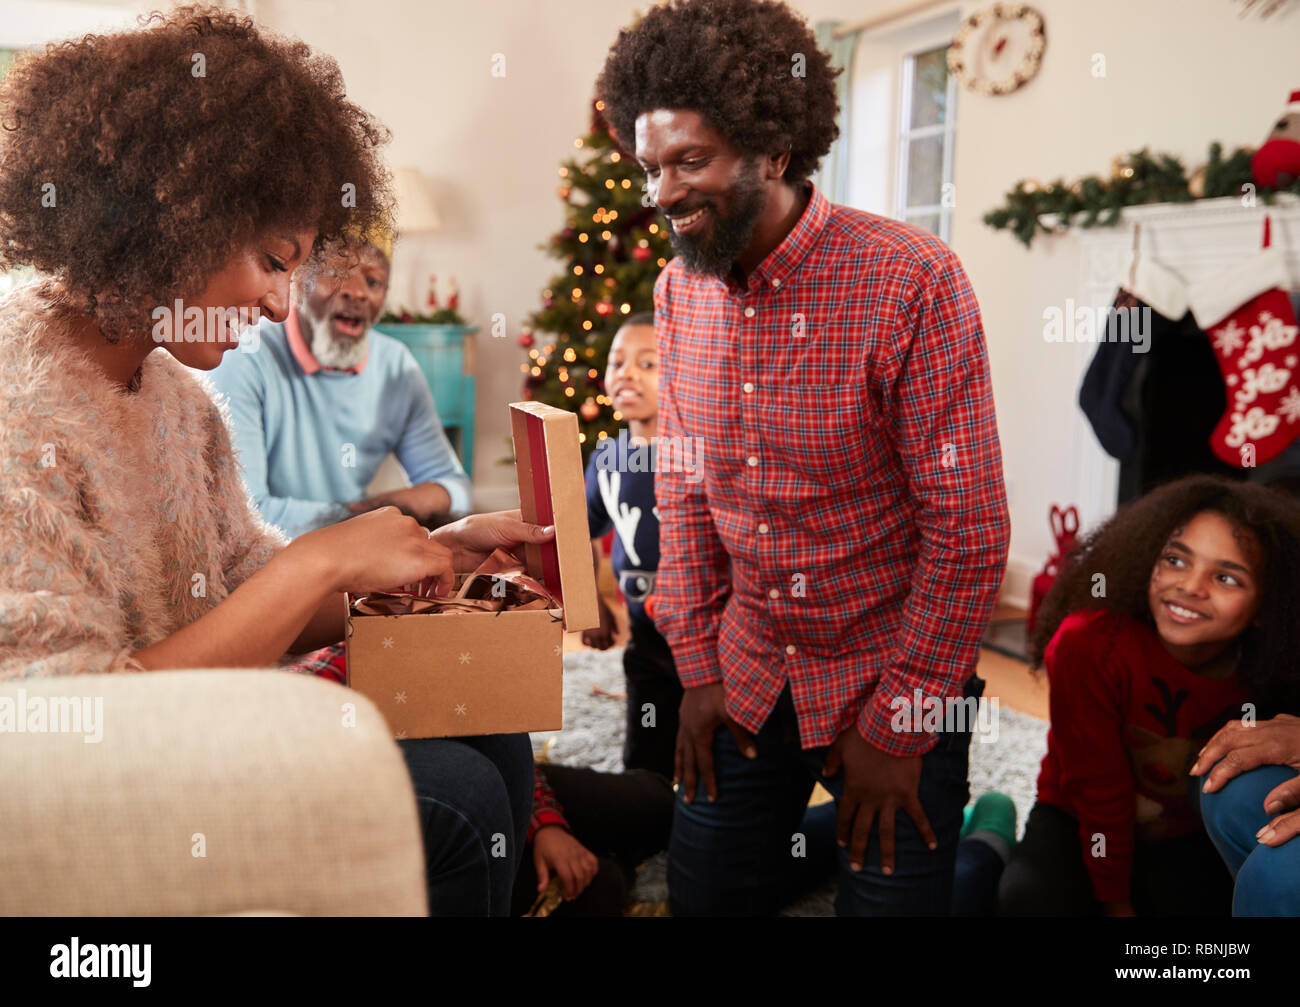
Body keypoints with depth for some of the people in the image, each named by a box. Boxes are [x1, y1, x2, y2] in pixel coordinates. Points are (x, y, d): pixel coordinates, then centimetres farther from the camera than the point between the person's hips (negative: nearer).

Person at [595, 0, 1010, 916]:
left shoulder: (913, 280, -20)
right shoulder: (678, 289, -1)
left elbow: (968, 526, -17)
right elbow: (683, 488, 7)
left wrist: (897, 728, -13)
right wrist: (697, 668, 4)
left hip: (894, 677, -5)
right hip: (745, 676, 5)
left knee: (893, 898, 7)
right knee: (705, 897, 14)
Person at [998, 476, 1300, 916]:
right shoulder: (1089, 645, -30)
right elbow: (1098, 786, -20)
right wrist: (1115, 902, -12)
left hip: (1194, 843, 3)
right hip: (1084, 823, -3)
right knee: (1032, 900, -28)